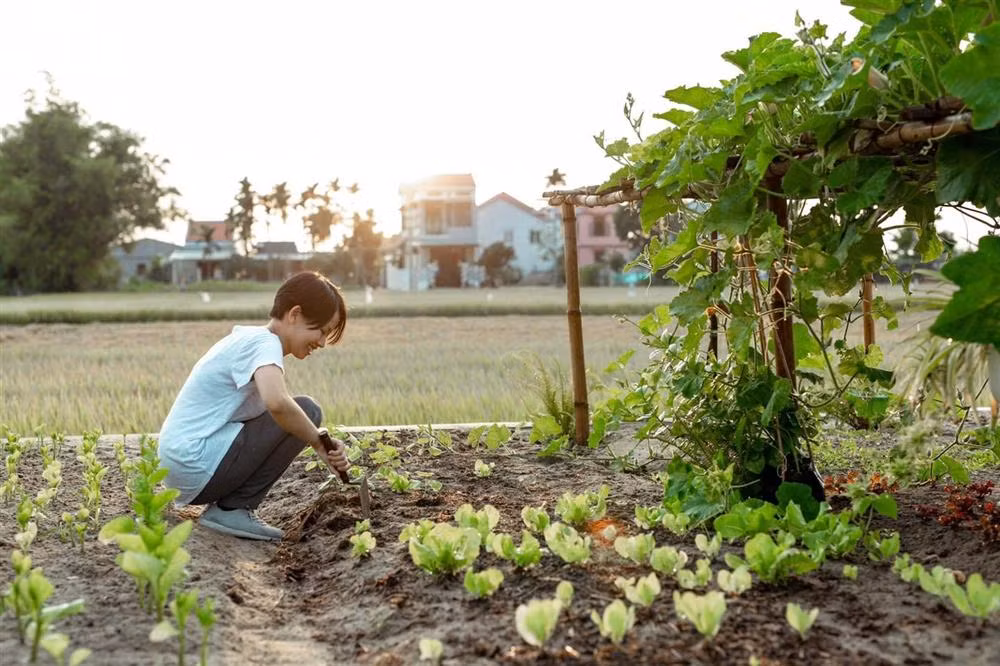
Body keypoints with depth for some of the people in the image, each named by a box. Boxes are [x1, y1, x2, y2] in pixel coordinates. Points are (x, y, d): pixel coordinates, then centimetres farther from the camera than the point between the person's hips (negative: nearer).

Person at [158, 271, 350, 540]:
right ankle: (234, 509, -7)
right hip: (198, 465, -10)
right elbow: (277, 403, -35)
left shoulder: (249, 337, 15)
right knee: (305, 411, -13)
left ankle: (224, 502, 13)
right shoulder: (265, 343, -15)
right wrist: (319, 443, -20)